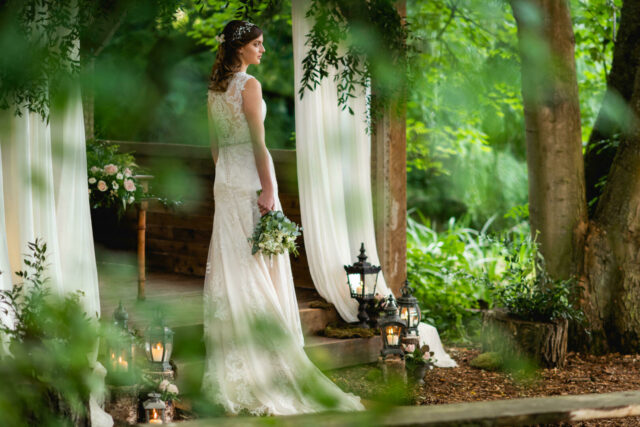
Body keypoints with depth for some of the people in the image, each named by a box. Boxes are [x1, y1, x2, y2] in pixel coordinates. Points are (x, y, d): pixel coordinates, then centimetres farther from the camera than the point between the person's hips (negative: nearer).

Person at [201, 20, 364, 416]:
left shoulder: (215, 88, 10)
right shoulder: (249, 85, -14)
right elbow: (257, 141, -18)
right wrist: (268, 189, -19)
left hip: (225, 178, 8)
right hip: (250, 178, -8)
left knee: (229, 264, 9)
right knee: (258, 265, -3)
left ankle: (230, 362, 13)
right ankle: (268, 357, 0)